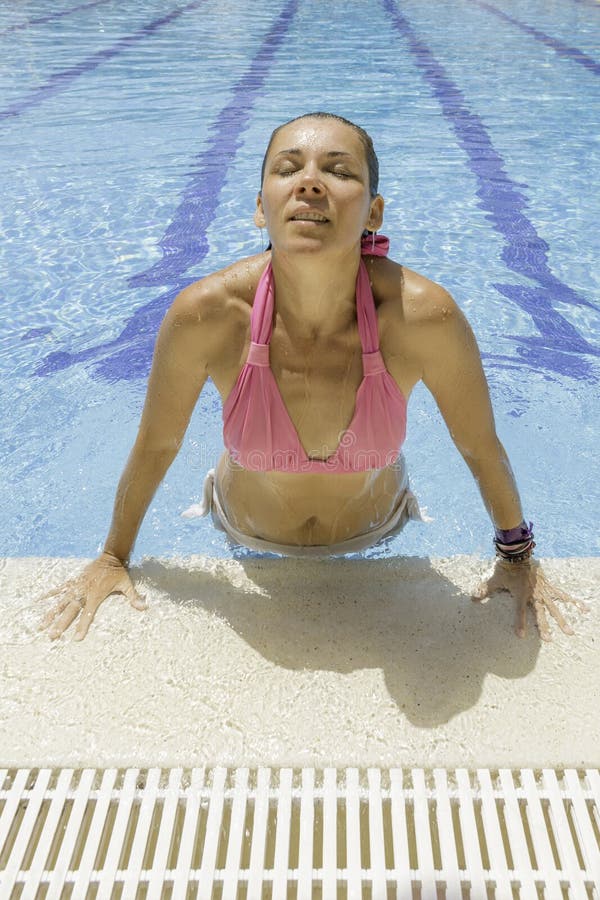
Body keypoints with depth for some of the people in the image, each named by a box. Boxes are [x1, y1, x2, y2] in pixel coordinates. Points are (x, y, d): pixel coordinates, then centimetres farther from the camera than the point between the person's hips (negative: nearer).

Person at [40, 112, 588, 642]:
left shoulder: (423, 314, -34)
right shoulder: (205, 314, -33)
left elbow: (481, 447, -17)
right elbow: (157, 446, -15)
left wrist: (518, 556, -2)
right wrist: (113, 557, -2)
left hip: (374, 542, 0)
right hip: (246, 543, 1)